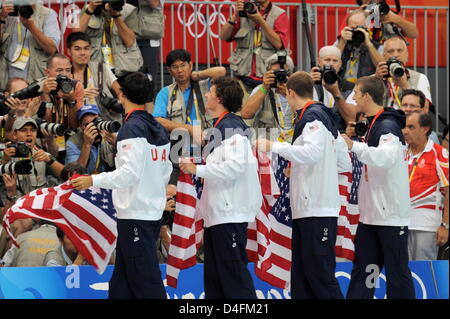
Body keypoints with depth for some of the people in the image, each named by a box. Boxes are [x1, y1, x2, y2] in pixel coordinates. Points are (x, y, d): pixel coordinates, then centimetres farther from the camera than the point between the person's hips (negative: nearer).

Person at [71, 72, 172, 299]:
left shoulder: (132, 128, -14)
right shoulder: (158, 129, 12)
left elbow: (130, 172, -22)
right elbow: (166, 171, 18)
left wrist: (94, 181, -22)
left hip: (135, 216, -9)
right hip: (153, 212, 9)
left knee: (146, 280, -9)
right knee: (121, 282, 13)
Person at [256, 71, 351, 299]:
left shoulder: (312, 117, -8)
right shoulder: (325, 117, 21)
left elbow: (313, 151, -26)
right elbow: (344, 163, 22)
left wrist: (274, 146, -21)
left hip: (317, 211, -10)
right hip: (305, 210, 10)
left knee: (320, 273, -10)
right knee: (301, 276, 9)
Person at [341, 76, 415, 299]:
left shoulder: (388, 125, -15)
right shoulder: (372, 125, 15)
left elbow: (386, 157, -33)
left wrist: (355, 146, -39)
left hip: (391, 214, -10)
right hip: (371, 213, 10)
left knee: (397, 272, -4)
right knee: (362, 270, 8)